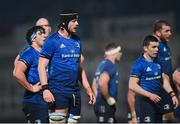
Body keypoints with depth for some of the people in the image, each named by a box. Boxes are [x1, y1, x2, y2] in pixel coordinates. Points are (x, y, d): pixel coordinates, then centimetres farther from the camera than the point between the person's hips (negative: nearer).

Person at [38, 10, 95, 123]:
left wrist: (88, 89, 16)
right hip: (58, 91, -7)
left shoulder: (77, 41, 15)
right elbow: (42, 66, -8)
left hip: (75, 91, 7)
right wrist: (45, 89, -18)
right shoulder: (53, 41, -5)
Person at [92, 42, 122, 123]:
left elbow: (94, 85, 24)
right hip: (106, 106, -10)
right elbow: (102, 83, -30)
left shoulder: (102, 64, 18)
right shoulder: (110, 66, -14)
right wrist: (109, 99, -19)